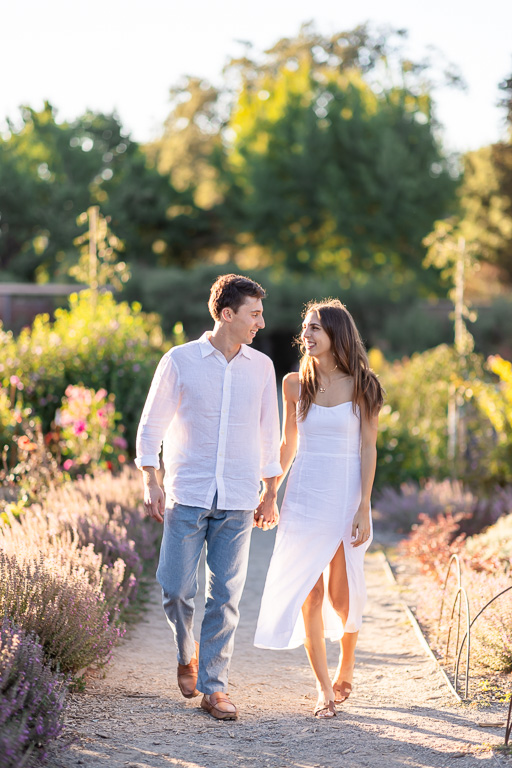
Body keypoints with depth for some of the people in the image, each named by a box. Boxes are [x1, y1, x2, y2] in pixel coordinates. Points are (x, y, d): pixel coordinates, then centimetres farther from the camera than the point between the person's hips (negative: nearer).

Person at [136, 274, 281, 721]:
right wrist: (151, 483, -3)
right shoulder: (180, 361, -1)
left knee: (226, 596, -1)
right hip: (187, 495, -2)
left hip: (237, 501, 2)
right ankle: (188, 654, 25)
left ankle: (214, 686, 8)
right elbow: (152, 425, 4)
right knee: (175, 587, -4)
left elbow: (268, 433, 15)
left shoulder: (261, 367, 8)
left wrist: (270, 493, 14)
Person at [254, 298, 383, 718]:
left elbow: (368, 449, -2)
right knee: (309, 597, -2)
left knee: (341, 596, 1)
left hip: (346, 499, -2)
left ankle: (346, 664, 30)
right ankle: (324, 688, 9)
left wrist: (364, 507, -8)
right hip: (304, 498, 2)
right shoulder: (295, 384, 5)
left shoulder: (360, 385, -2)